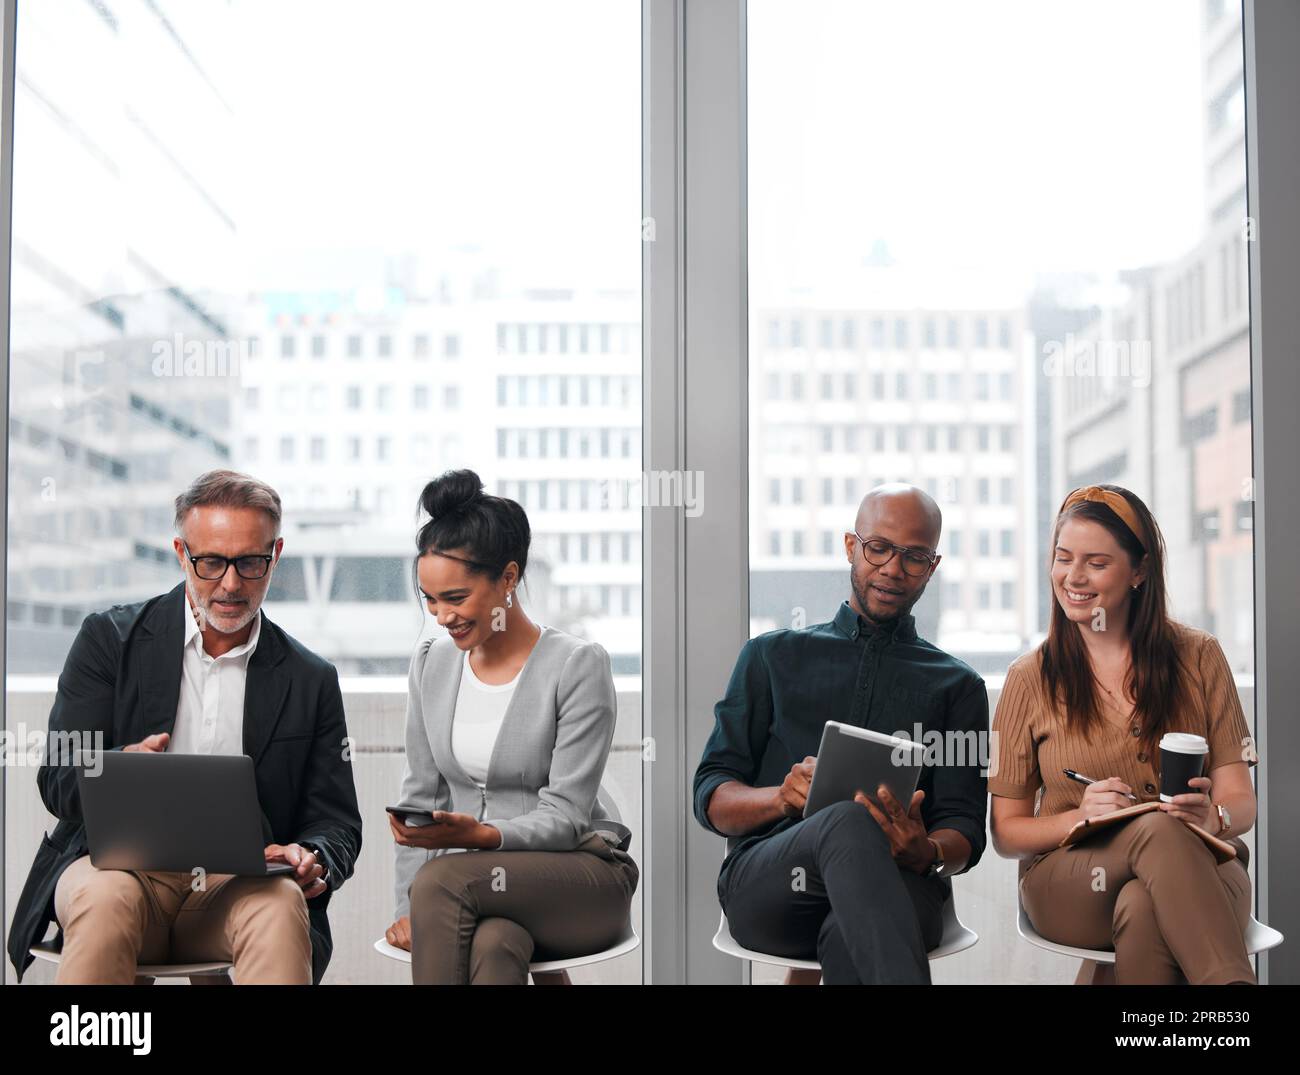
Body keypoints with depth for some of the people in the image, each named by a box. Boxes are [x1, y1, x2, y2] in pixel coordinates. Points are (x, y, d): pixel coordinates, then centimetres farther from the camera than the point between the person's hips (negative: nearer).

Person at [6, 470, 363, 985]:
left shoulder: (311, 680, 10)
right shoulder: (110, 638, 7)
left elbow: (336, 823, 11)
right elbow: (57, 783, 2)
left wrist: (313, 860, -14)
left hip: (236, 882, 0)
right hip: (119, 863, 0)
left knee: (280, 904, -34)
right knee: (109, 897, -35)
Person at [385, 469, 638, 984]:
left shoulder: (579, 665, -8)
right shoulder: (431, 663, 8)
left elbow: (564, 815, -12)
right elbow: (421, 795, 9)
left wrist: (481, 835, -30)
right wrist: (409, 907, -4)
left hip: (580, 876, -3)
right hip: (471, 886, 3)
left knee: (441, 878, -33)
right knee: (492, 944, -35)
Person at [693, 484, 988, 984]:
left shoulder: (957, 685, 22)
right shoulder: (772, 656, 22)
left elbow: (964, 833, 11)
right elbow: (711, 799, 14)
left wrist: (928, 853, -15)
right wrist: (783, 796, -11)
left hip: (898, 887, 0)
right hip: (762, 882, 0)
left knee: (850, 937, -40)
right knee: (848, 823, -38)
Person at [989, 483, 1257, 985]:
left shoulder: (1198, 657, 8)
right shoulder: (1031, 678, 6)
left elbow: (1241, 803, 4)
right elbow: (1006, 833, 7)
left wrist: (1212, 818, -21)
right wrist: (1080, 817, -15)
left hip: (1202, 873, 0)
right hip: (1068, 882, 0)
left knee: (1142, 907, -39)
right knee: (1157, 829, -35)